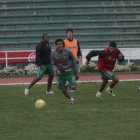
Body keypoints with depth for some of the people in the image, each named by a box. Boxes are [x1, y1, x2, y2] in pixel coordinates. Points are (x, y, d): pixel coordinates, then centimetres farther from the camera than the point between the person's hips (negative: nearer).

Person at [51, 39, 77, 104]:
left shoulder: (67, 51, -12)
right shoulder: (53, 54, -8)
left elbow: (73, 58, 5)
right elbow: (53, 64, 0)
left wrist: (75, 68, 12)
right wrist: (56, 70, -20)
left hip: (68, 71, -1)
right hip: (60, 72, 1)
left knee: (73, 87, -13)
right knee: (63, 90, 1)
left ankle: (69, 85, 23)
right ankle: (71, 98, 28)